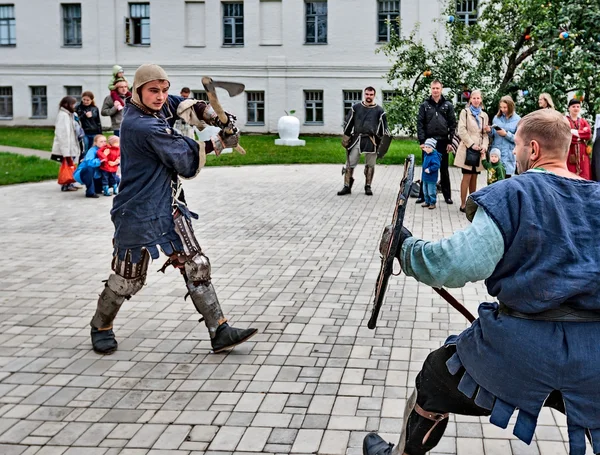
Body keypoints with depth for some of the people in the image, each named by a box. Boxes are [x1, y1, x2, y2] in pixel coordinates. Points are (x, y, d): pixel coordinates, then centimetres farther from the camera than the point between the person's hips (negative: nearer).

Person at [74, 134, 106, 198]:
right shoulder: (92, 150, -24)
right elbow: (89, 162, -42)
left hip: (94, 176, 7)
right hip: (81, 174, -7)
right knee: (90, 168, -41)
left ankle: (96, 188, 15)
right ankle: (90, 192, -26)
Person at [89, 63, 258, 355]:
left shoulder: (157, 106, 2)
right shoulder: (143, 126, -23)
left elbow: (188, 107, 11)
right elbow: (186, 160, -19)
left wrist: (216, 116, -10)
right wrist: (218, 142, -11)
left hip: (169, 207, 9)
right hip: (139, 214, -8)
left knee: (196, 267, 2)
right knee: (127, 279, 8)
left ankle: (219, 332, 4)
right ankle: (101, 328, 33)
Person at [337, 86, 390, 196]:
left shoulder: (379, 110, 5)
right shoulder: (356, 108, 8)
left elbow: (384, 127, 6)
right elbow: (349, 124, 11)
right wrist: (346, 138, 6)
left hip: (371, 140, -1)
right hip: (356, 139, 1)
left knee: (370, 165, 6)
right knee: (350, 163, -1)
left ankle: (368, 186, 18)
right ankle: (347, 186, 5)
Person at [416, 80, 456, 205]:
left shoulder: (448, 105, 4)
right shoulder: (424, 105, 3)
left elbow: (453, 124, 4)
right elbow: (420, 124, 0)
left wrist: (450, 141, -3)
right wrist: (421, 141, -8)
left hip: (443, 142, 0)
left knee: (444, 170, 8)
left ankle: (447, 195, 15)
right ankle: (423, 194, 13)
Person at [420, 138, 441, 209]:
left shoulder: (434, 156, -23)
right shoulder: (426, 155, 5)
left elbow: (436, 165, -31)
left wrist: (430, 169, -31)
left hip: (431, 179, -9)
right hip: (425, 177, 9)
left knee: (431, 192, 0)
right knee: (425, 191, 18)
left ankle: (432, 203, 13)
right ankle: (427, 202, 32)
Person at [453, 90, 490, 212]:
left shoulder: (484, 115, 15)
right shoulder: (465, 112, 1)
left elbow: (485, 133, 13)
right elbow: (462, 131, -7)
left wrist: (484, 146, -5)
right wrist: (472, 144, -13)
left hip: (479, 150, 5)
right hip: (467, 149, -5)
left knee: (474, 177, 8)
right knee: (467, 177, -8)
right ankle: (463, 204, -5)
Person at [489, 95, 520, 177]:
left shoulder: (517, 120, 0)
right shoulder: (496, 118, 10)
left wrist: (506, 134, -13)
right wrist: (489, 131, -5)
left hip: (508, 155, -3)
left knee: (506, 176, -5)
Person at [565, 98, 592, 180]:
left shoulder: (583, 121, 17)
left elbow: (589, 134, 0)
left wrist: (574, 132, -9)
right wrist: (582, 135, -5)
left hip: (582, 154, 4)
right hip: (569, 153, -4)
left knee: (584, 176, -1)